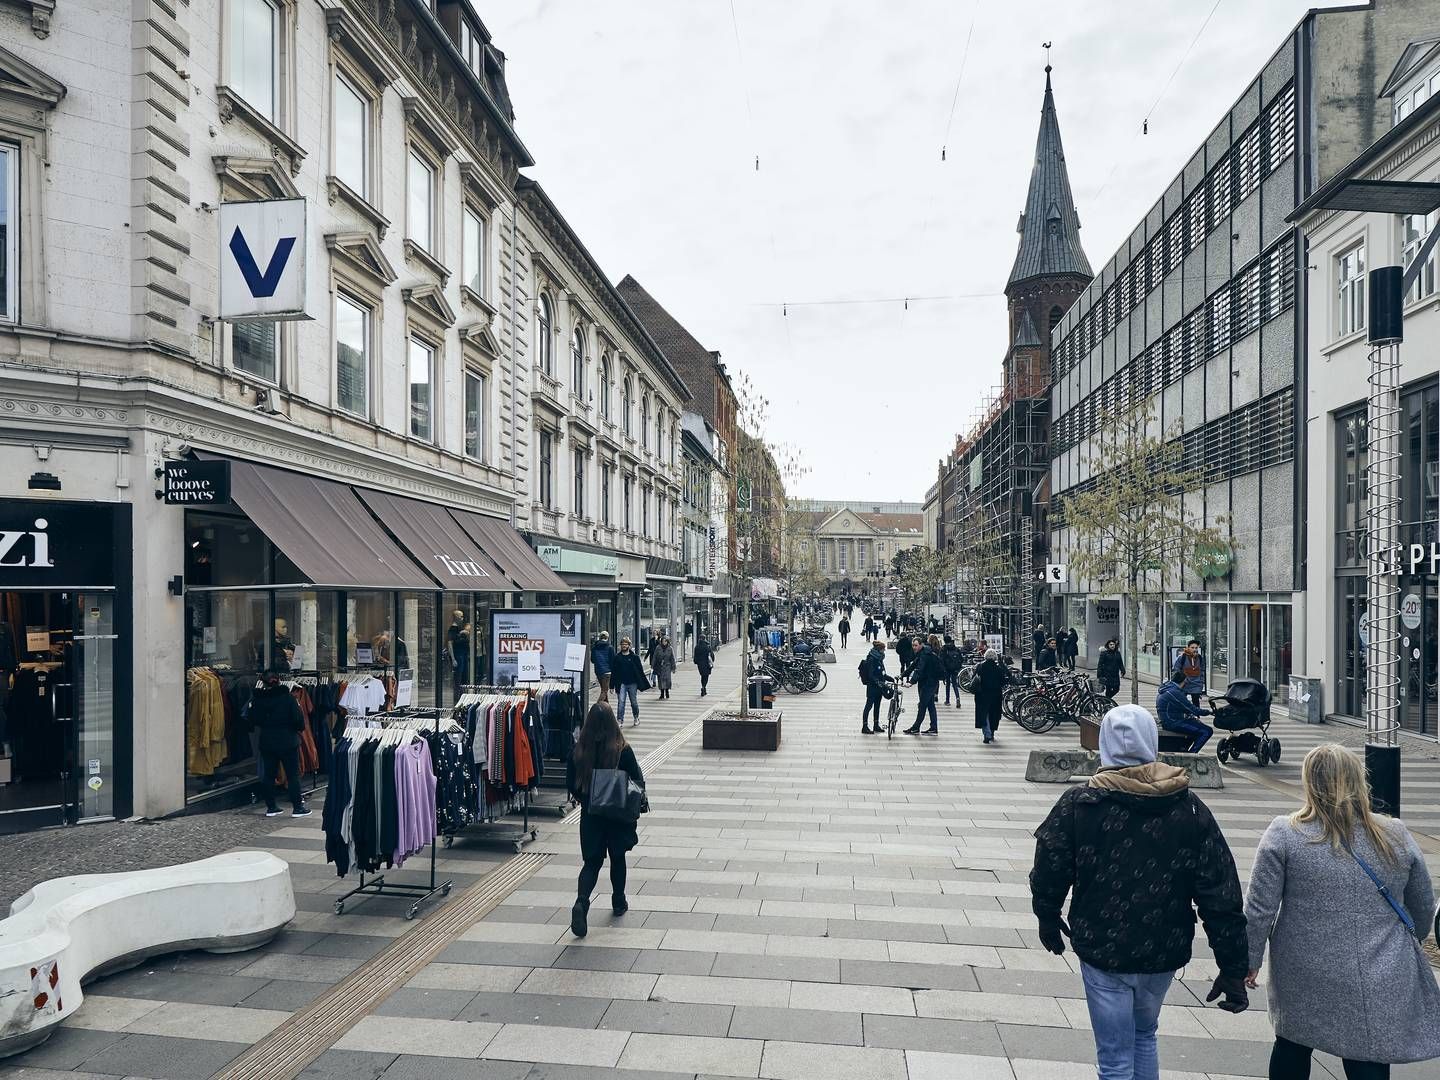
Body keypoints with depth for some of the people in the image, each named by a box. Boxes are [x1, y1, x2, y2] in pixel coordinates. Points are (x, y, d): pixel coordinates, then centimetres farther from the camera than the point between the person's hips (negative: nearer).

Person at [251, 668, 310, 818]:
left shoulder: (257, 699, -2)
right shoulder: (287, 697, -14)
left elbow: (254, 720, 7)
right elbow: (299, 720, -12)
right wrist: (299, 728, 9)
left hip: (266, 742, 4)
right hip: (288, 742, -4)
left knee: (268, 775, 12)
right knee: (293, 775, 3)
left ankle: (271, 807, 16)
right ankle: (297, 807, 5)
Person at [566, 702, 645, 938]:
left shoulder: (578, 750, -10)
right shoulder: (623, 750, -15)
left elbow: (570, 784, -1)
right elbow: (638, 782, -9)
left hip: (590, 814, 1)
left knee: (592, 862, 10)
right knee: (617, 857, 19)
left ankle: (581, 901, -14)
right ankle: (619, 902, 33)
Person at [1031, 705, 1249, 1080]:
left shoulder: (1078, 805, -14)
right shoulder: (1190, 810, -7)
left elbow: (1049, 873, -6)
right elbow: (1221, 896, -6)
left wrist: (1047, 919, 14)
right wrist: (1233, 968, 0)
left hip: (1102, 951, -3)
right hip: (1164, 953, 3)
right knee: (1144, 1035, 28)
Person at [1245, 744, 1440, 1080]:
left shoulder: (1284, 834, -11)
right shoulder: (1396, 836, -2)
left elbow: (1260, 909, -9)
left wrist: (1250, 960, 4)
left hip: (1302, 981, -1)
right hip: (1377, 989, 1)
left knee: (1292, 1047, 20)